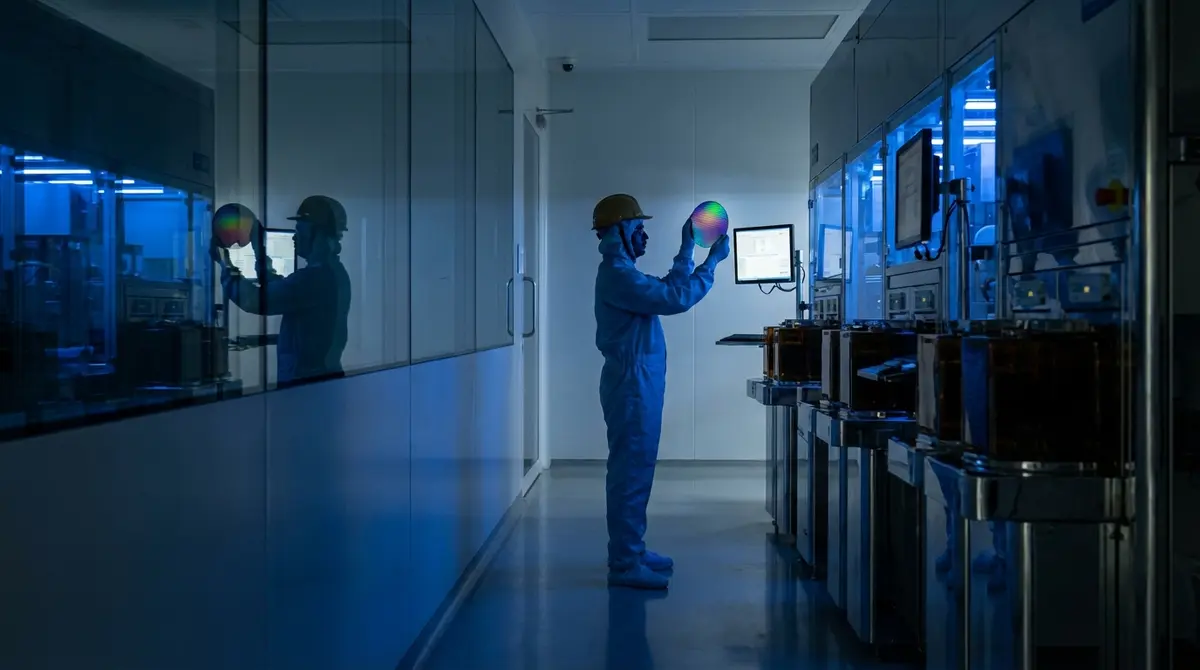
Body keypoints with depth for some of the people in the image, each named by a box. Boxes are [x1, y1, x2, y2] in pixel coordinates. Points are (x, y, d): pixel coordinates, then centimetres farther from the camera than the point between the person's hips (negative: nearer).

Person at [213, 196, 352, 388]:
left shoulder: (314, 277, -21)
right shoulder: (331, 272, 12)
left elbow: (255, 301, -25)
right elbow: (279, 289, 23)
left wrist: (226, 265, -10)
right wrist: (258, 245, 21)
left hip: (304, 379, -10)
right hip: (323, 375, 10)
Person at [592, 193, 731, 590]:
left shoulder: (622, 272, 17)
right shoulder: (617, 274, -17)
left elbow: (668, 289, 23)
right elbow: (676, 299, -21)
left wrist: (687, 248, 22)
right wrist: (712, 261, -12)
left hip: (637, 381, 11)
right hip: (632, 382, -11)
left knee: (634, 468, 15)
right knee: (631, 470, -9)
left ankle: (630, 551, 23)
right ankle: (625, 564, -6)